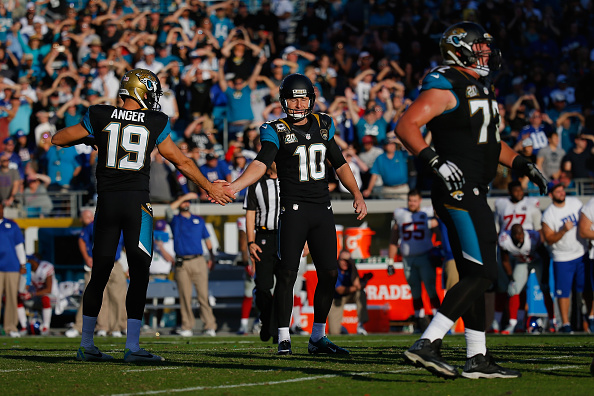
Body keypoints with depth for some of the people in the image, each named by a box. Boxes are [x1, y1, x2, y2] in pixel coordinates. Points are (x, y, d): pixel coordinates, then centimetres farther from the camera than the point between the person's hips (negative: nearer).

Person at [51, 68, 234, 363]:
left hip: (107, 199, 2)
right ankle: (132, 347, -3)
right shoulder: (154, 123, 1)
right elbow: (181, 162, 11)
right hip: (136, 200, -2)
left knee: (99, 274, 10)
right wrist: (210, 188, 24)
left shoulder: (100, 118, 4)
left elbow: (59, 140, 13)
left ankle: (86, 345, 13)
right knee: (139, 274, 1)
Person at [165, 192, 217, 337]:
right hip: (182, 264, -1)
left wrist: (211, 257, 8)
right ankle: (187, 327, 3)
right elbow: (168, 210, -12)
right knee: (185, 297, -2)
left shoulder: (199, 220, 18)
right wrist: (184, 197, -11)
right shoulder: (175, 220, 10)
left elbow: (207, 239, 20)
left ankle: (210, 326, -6)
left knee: (203, 295, -5)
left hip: (199, 261, 1)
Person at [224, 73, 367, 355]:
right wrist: (234, 187, -34)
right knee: (287, 274, -8)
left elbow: (339, 164, 21)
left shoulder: (323, 126, 11)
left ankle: (318, 337, 12)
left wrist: (357, 194, 12)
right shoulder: (277, 132, -4)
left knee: (329, 273, 2)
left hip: (322, 210, 5)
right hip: (294, 210, -5)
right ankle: (284, 338, -2)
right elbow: (261, 164, -17)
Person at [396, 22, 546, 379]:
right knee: (481, 274, -14)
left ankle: (478, 359, 16)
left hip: (473, 196, 10)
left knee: (474, 276, 11)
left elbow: (491, 142, 31)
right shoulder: (446, 87, -11)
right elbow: (406, 126, -20)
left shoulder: (481, 88, 19)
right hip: (458, 192, -10)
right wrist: (436, 161, -29)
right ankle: (427, 344, -17)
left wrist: (523, 165, 20)